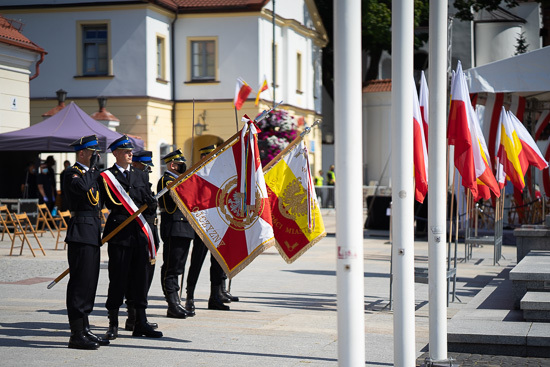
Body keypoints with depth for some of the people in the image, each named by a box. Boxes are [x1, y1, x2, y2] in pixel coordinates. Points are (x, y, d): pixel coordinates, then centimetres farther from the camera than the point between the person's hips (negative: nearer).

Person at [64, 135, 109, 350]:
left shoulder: (89, 172, 20)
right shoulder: (73, 173, -9)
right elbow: (82, 187, -32)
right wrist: (93, 167, -20)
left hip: (92, 234, 10)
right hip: (81, 233, -10)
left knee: (89, 283, 12)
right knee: (81, 282, -9)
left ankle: (85, 330, 18)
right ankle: (77, 335, -7)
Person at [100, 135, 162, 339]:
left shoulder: (140, 175, 16)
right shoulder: (107, 176, -1)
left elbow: (152, 203, 12)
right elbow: (113, 203, -10)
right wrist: (140, 197, -8)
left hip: (139, 232, 5)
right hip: (119, 232, -5)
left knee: (141, 277, 7)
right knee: (118, 278, -2)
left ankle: (141, 323, 15)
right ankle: (113, 324, 7)